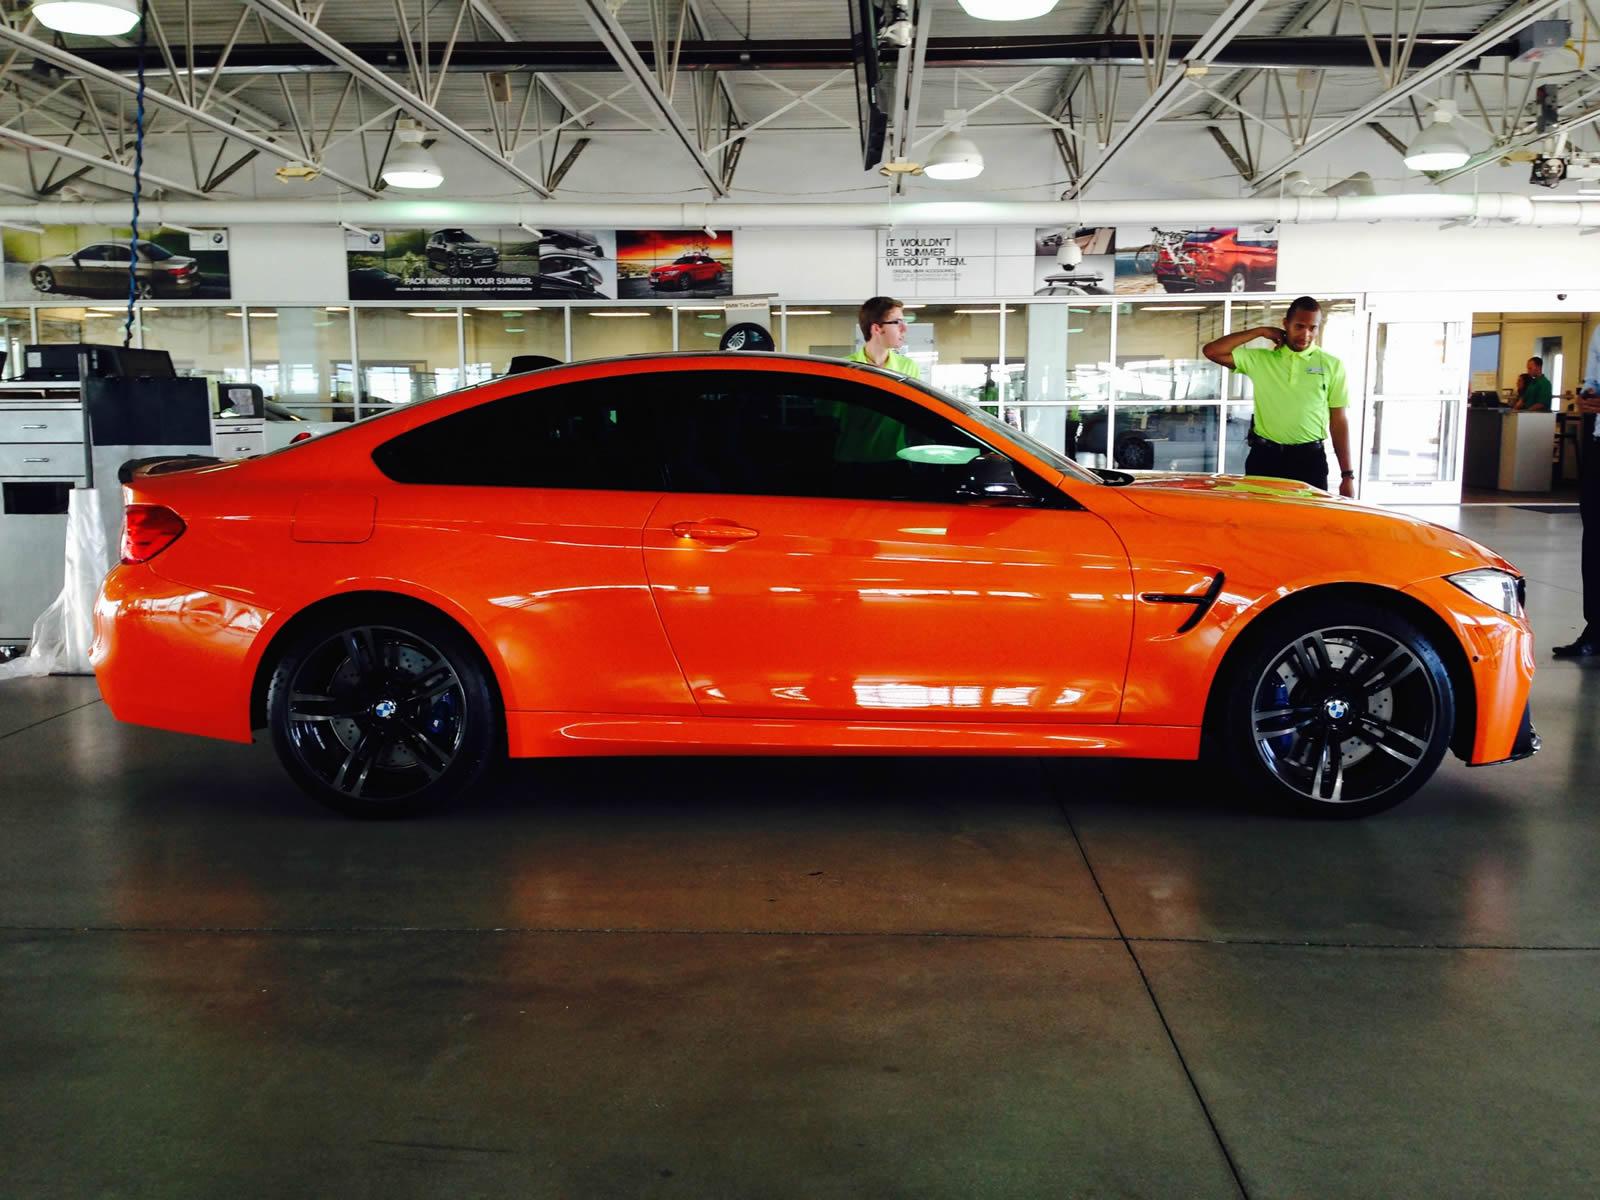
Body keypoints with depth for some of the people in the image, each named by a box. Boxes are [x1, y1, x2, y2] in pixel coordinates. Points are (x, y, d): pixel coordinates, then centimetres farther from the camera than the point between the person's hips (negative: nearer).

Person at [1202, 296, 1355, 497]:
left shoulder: (1332, 366, 5)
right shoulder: (1260, 359, 5)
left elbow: (1339, 421, 5)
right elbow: (1212, 351, -2)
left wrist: (1347, 475, 2)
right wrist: (1260, 331, -1)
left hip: (1309, 458, 0)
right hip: (1264, 456, 0)